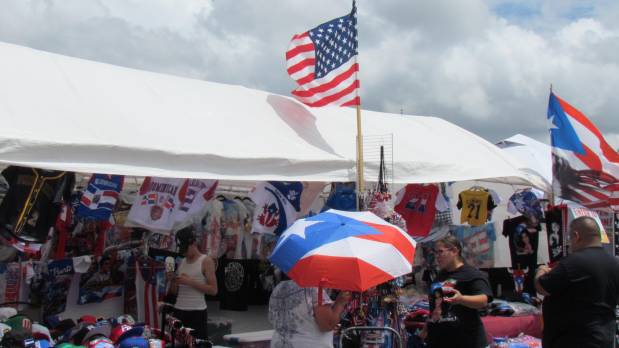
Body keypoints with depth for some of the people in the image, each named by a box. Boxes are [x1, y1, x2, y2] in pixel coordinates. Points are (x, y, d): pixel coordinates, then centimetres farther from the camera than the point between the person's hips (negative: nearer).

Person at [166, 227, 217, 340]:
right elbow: (174, 292, 17)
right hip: (179, 310, 6)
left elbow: (213, 290, -11)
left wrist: (190, 282, -16)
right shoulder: (181, 262, 13)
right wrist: (172, 280, -4)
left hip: (197, 312, -6)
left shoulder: (206, 261, -4)